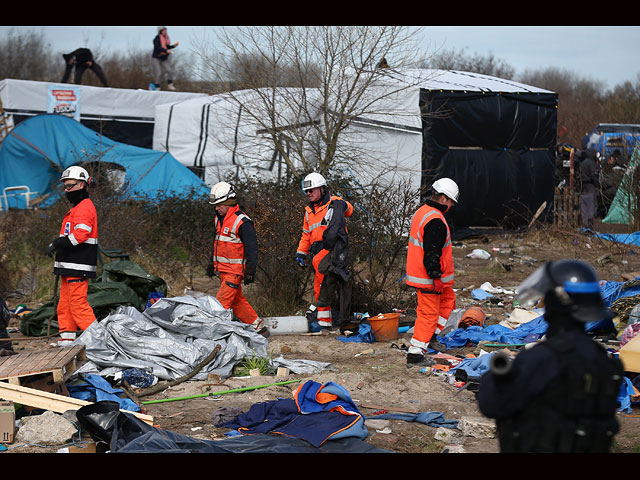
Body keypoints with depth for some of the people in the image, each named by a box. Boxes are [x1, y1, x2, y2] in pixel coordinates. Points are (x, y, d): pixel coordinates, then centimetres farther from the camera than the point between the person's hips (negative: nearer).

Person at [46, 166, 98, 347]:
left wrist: (57, 243, -18)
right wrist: (57, 245, 13)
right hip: (70, 266, 11)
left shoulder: (85, 207, -12)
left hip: (78, 267, -11)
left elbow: (79, 235, -23)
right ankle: (67, 339, 14)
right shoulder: (76, 208, 23)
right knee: (65, 303, 11)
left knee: (78, 302, -12)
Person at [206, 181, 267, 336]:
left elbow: (252, 248, -14)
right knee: (237, 301, 12)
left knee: (222, 303, -12)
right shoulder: (219, 219, 12)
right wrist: (212, 263, 27)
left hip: (235, 270, -9)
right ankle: (259, 328, 20)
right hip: (223, 269, 9)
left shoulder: (242, 222, -16)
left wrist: (250, 271, -16)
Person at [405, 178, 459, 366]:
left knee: (448, 299, 25)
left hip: (418, 272, 10)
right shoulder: (435, 221, -23)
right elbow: (432, 253, -26)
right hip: (429, 278, -10)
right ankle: (414, 354, -2)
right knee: (428, 313, -4)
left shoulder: (421, 212, 11)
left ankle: (430, 337, 27)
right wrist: (436, 277, -21)